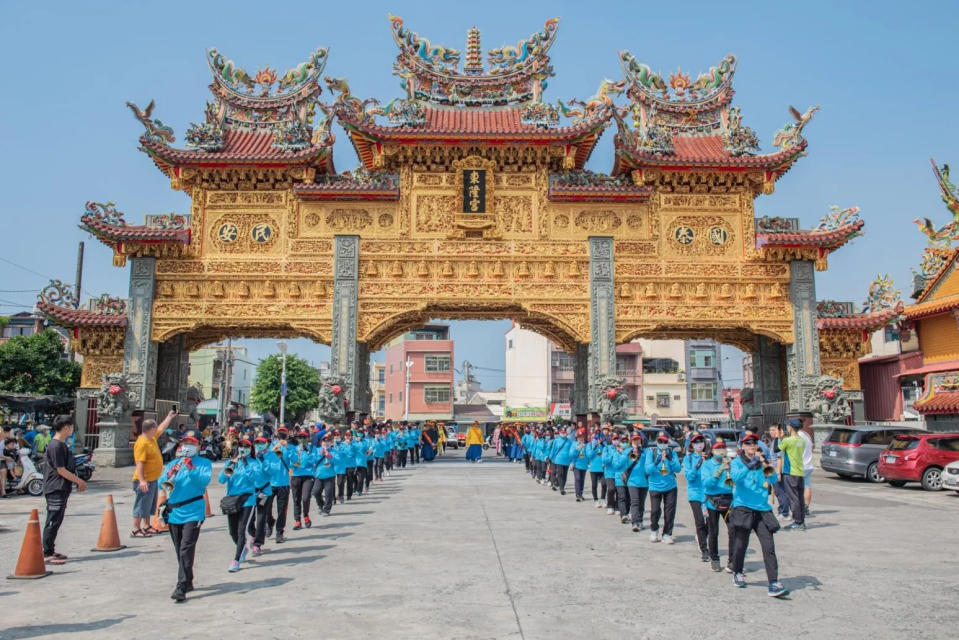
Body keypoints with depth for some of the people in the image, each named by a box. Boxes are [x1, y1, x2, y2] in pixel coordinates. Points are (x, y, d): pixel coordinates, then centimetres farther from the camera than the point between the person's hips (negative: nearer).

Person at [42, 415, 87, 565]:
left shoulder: (61, 445, 15)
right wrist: (79, 481, -11)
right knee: (53, 522, -6)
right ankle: (47, 554, -2)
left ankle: (50, 551, 20)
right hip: (56, 490, -10)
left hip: (61, 490, 10)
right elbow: (61, 470, -18)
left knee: (55, 521, 14)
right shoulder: (56, 446, -17)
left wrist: (77, 482, 14)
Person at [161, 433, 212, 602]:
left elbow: (205, 480, -15)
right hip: (174, 513, 5)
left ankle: (181, 587, -16)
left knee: (186, 549, -14)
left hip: (193, 513, -5)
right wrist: (170, 474, -18)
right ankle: (188, 582, 29)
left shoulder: (204, 463, 2)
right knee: (179, 551, 14)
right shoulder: (172, 464, 13)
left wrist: (192, 469, -28)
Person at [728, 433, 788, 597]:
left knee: (769, 546, -7)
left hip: (762, 510, 2)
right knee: (740, 544, 5)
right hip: (743, 508, -2)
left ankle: (774, 583, -9)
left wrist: (767, 468, -20)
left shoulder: (762, 462, 12)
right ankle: (737, 573, 29)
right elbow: (736, 476, -18)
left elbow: (773, 480, -1)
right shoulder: (737, 462, 3)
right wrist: (751, 465, -29)